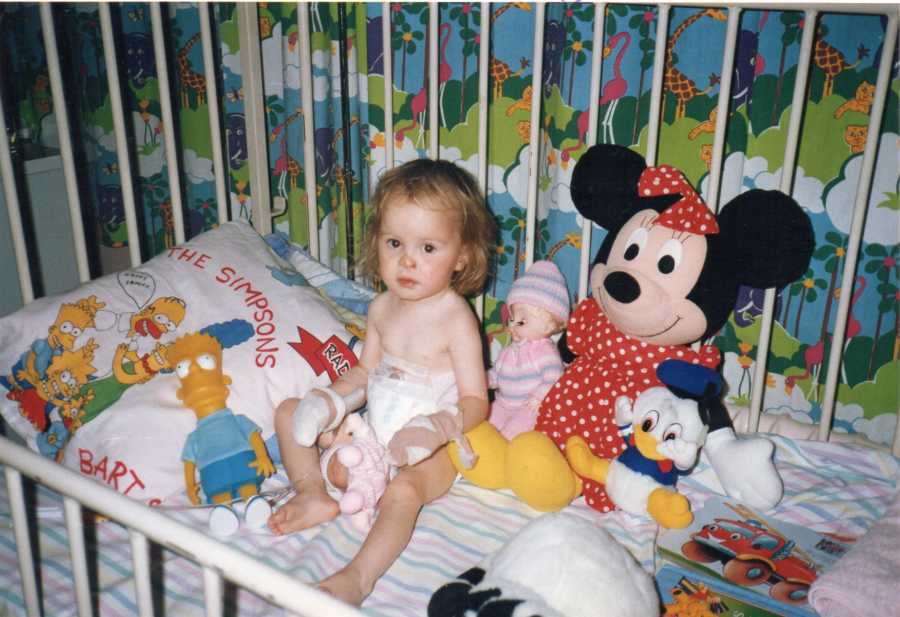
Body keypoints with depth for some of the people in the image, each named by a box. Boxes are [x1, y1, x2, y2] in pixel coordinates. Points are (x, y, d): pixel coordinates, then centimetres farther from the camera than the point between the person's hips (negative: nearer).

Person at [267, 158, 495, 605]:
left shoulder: (455, 318, -17)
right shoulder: (382, 307, 3)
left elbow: (475, 402, -17)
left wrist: (437, 428, -37)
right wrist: (330, 402, -6)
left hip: (430, 448, -7)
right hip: (372, 431, 8)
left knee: (404, 490, -38)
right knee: (291, 413, 8)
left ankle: (358, 576, -44)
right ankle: (313, 495, -5)